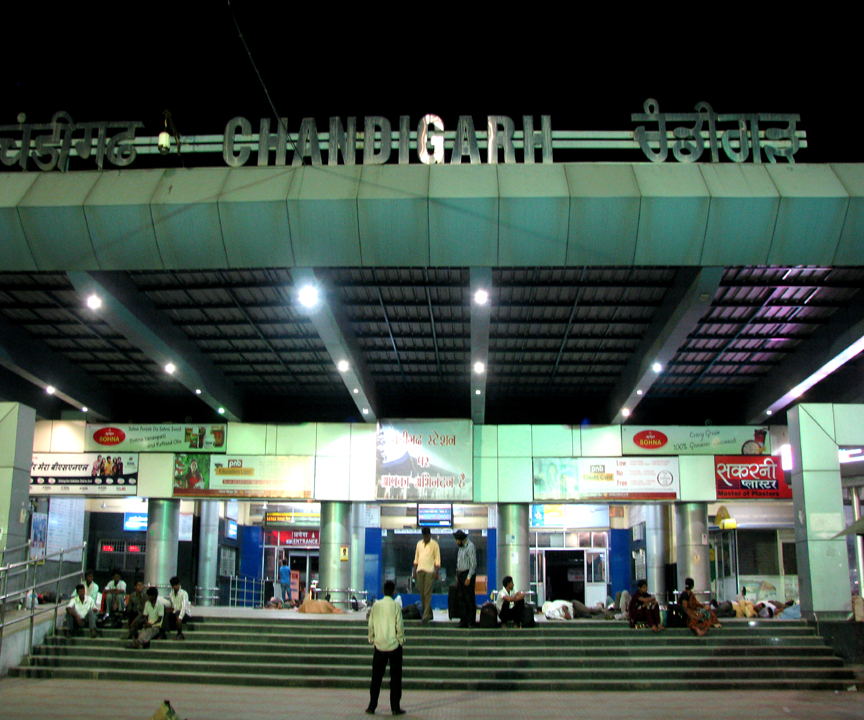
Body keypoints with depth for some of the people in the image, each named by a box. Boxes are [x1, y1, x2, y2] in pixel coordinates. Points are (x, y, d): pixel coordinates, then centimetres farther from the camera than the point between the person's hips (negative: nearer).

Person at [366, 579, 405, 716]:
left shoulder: (376, 605, 1)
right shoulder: (395, 606, -9)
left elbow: (371, 625, 5)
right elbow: (399, 626, -9)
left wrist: (371, 639, 17)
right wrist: (401, 639, 4)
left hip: (379, 645, 3)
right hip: (394, 645, -3)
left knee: (376, 677, 9)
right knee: (395, 678, 5)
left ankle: (372, 706, 9)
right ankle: (395, 707, 5)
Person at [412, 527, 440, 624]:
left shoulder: (434, 544, 0)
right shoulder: (419, 544, 14)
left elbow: (437, 559, -2)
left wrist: (436, 572, -10)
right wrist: (414, 571, 12)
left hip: (429, 571, -5)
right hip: (420, 570, 5)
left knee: (427, 594, -10)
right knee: (422, 593, 6)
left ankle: (426, 616, -13)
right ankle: (429, 613, 18)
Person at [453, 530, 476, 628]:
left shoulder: (470, 546, -12)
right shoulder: (461, 547, 15)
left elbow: (473, 564, -16)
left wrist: (468, 577, -19)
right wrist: (457, 575, 13)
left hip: (468, 574, -9)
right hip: (460, 574, 9)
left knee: (469, 599, -5)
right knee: (461, 598, 7)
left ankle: (471, 622, 1)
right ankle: (463, 621, 12)